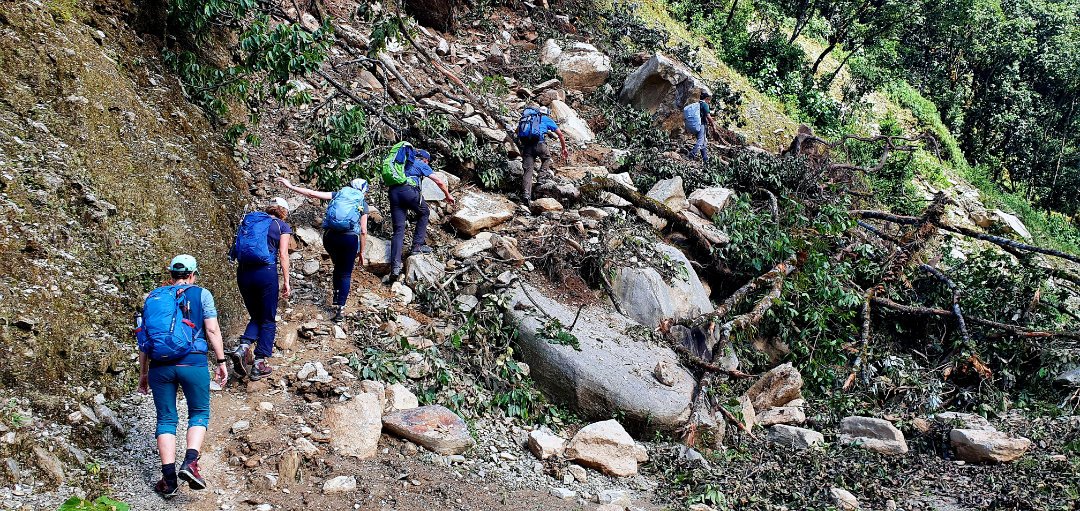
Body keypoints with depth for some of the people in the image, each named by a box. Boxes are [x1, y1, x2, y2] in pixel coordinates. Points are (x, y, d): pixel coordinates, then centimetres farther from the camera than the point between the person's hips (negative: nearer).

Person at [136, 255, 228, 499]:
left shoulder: (153, 297, 16)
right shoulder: (201, 294, 6)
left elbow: (144, 338, 16)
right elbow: (212, 330, -1)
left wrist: (143, 374, 21)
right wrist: (221, 361, 5)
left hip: (160, 366, 3)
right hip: (192, 363, -3)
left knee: (166, 419, 10)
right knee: (199, 413, 13)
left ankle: (169, 478, 4)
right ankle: (190, 462, -7)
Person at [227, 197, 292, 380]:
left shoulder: (249, 220, 17)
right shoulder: (282, 226, 5)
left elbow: (239, 247, 11)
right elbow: (283, 255, -2)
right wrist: (286, 282, 2)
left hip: (243, 272, 4)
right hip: (266, 272, -4)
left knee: (255, 316, 20)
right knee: (268, 320, 9)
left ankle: (243, 347, -5)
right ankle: (259, 363, 5)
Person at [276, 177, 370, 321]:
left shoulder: (338, 194, 16)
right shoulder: (363, 204, 10)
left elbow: (312, 193, 10)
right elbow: (363, 231, 5)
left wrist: (290, 186, 18)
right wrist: (361, 253, 13)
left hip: (330, 236, 3)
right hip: (350, 238, -3)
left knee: (338, 266, 28)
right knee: (346, 274, 10)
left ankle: (336, 300, 28)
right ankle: (340, 309, 2)